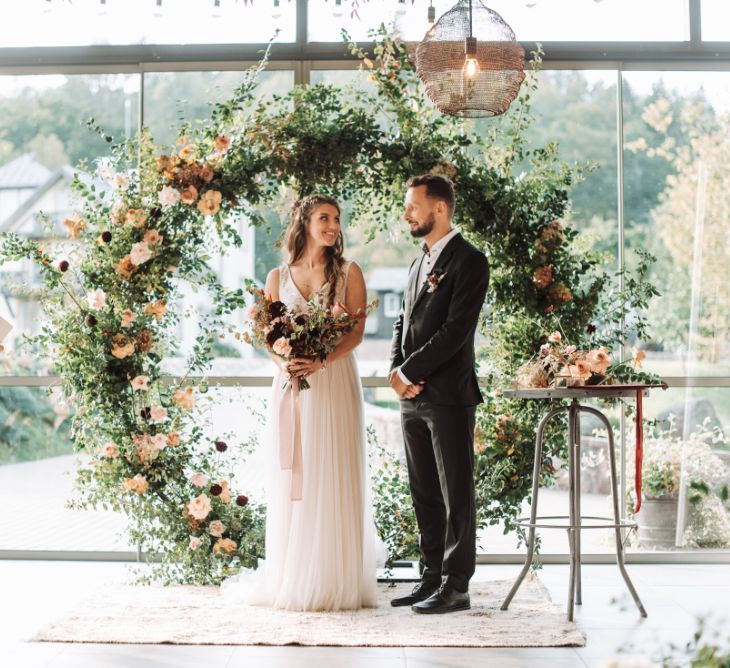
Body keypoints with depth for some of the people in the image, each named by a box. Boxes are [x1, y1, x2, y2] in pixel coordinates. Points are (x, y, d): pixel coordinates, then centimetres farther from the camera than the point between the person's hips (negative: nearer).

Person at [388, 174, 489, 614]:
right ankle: (432, 578, 18)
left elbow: (455, 330, -17)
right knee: (425, 495, 11)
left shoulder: (469, 261, -8)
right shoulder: (420, 264, 19)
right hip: (414, 397, 8)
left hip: (449, 396, -8)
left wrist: (408, 372, -13)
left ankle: (456, 586, 2)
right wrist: (396, 371, 1)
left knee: (456, 494, -2)